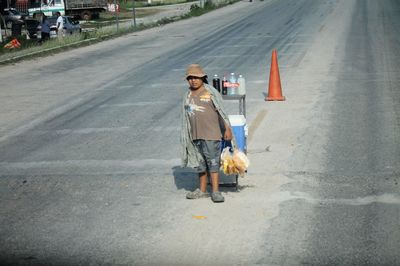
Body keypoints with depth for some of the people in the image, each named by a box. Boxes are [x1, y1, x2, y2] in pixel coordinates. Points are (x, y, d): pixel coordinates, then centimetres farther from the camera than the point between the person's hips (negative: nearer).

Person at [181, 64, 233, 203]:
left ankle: (215, 191, -6)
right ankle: (202, 190, 22)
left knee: (213, 162, -7)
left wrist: (227, 129, -12)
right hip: (195, 134, 6)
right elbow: (186, 116, 16)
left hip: (211, 133, -6)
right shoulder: (188, 95, 11)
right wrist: (185, 137, 15)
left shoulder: (211, 92, -6)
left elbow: (221, 111, -7)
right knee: (200, 162, 13)